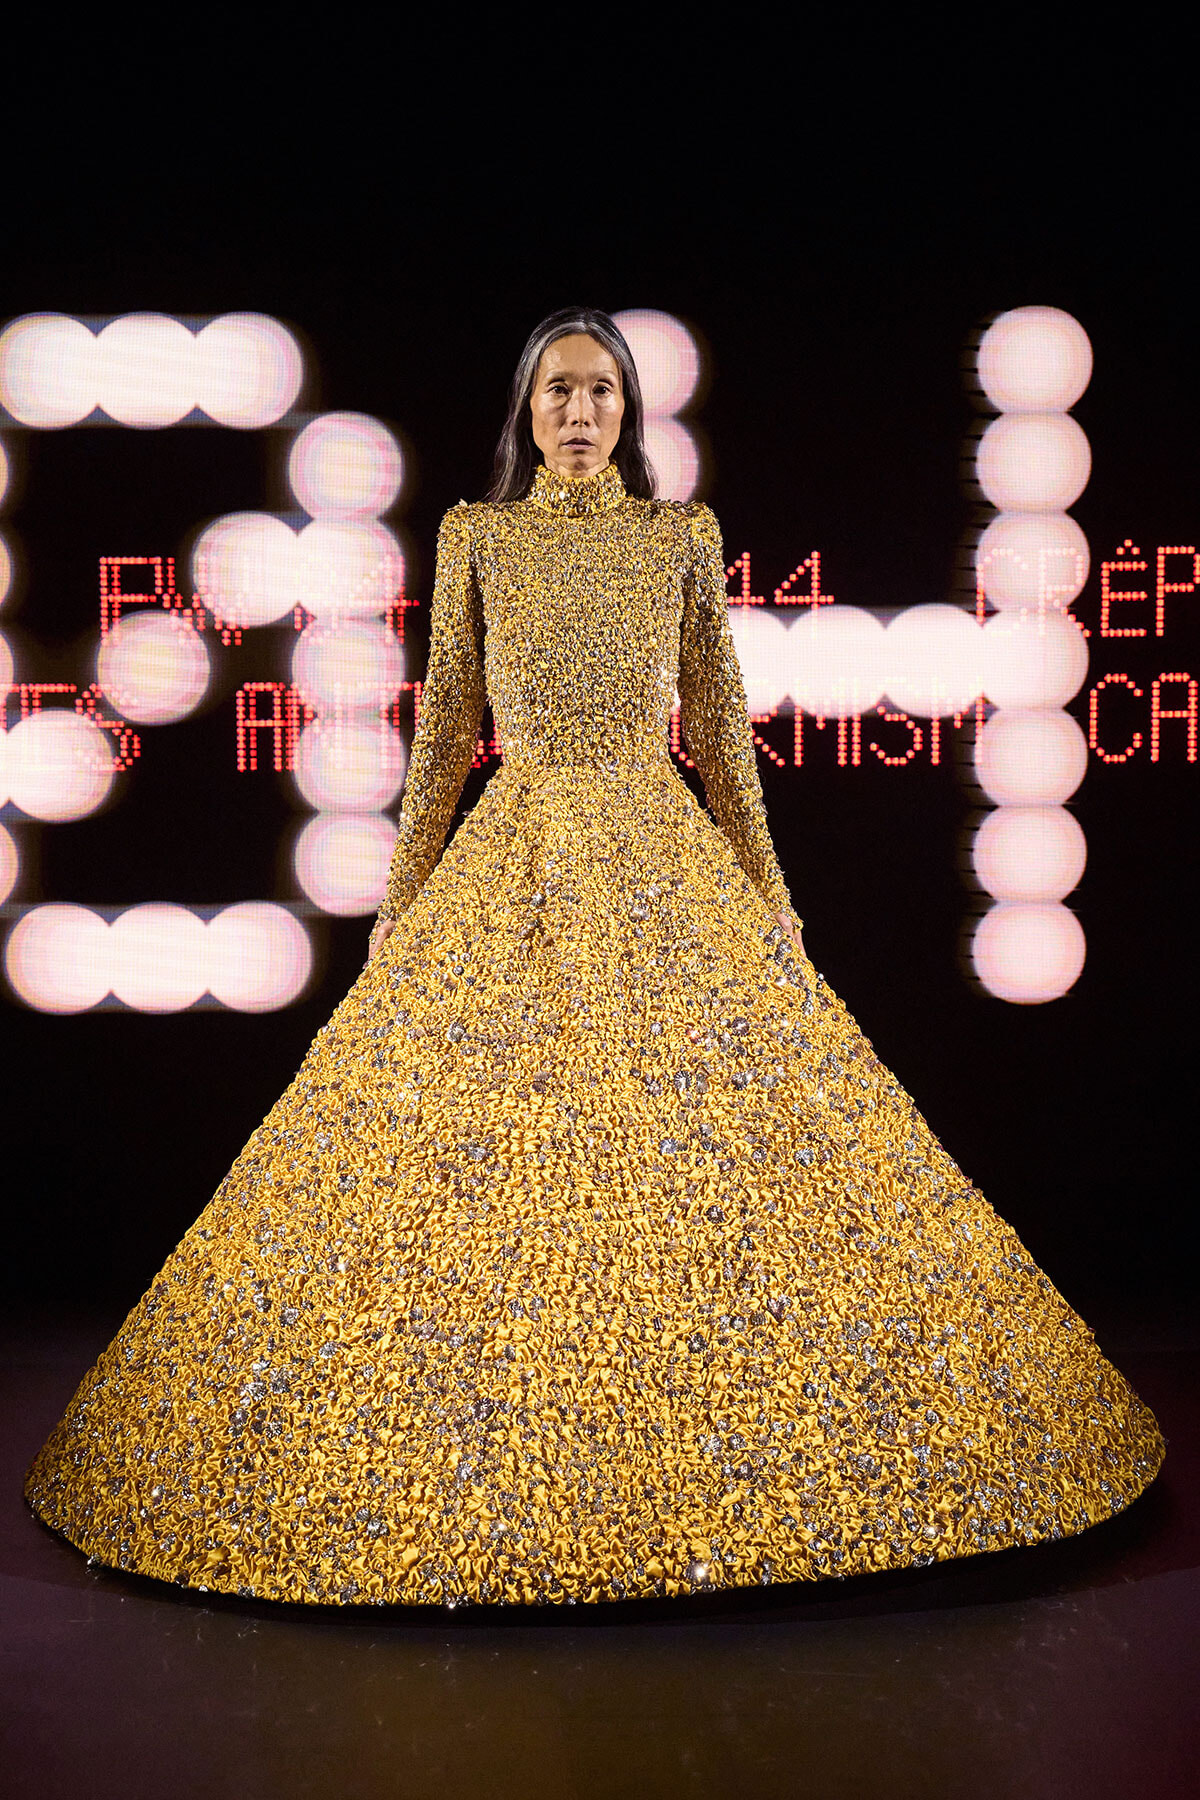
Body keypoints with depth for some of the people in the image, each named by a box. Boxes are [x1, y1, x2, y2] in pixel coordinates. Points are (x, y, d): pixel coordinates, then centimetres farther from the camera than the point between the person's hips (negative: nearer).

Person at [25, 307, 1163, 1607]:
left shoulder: (684, 536, 7)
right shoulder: (475, 537, 7)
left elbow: (722, 728, 8)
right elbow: (443, 728, 7)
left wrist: (768, 889, 5)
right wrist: (400, 895, 4)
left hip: (665, 857, 0)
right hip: (511, 857, 0)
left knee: (694, 1141, 0)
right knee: (474, 1151, -1)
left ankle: (729, 1446, 17)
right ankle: (468, 1466, 16)